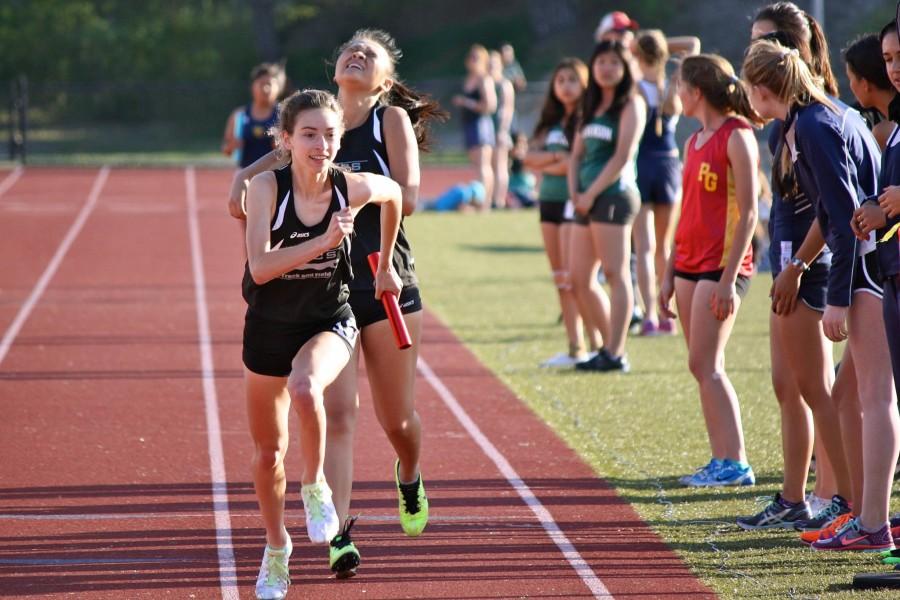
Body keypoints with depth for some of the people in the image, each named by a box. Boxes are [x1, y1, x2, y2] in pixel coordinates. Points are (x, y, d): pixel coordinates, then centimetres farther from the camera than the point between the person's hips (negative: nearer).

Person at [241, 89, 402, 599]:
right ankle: (276, 549, 37)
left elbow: (394, 194, 11)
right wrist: (325, 241, -36)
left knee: (305, 388, -36)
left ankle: (315, 486, -10)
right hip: (269, 327, 1)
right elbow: (260, 268, -28)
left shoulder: (354, 187, -13)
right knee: (268, 453, 13)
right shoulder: (267, 187, -18)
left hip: (330, 322, -1)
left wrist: (386, 266, 18)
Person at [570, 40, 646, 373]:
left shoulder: (631, 104, -3)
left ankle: (615, 354, -13)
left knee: (616, 273, -11)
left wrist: (591, 194, -10)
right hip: (587, 199, 9)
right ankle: (610, 345, 13)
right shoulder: (591, 106, 21)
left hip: (614, 193, -9)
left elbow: (622, 156, -11)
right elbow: (577, 153, 20)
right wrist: (575, 192, 4)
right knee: (579, 279, 6)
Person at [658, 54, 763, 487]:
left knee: (705, 365, -11)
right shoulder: (694, 142, 15)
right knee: (703, 367, 6)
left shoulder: (736, 138, -11)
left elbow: (748, 213, -15)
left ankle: (736, 464, -8)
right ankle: (721, 460, 9)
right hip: (690, 265, 8)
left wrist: (729, 278, -19)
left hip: (721, 265, -8)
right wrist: (669, 275, 18)